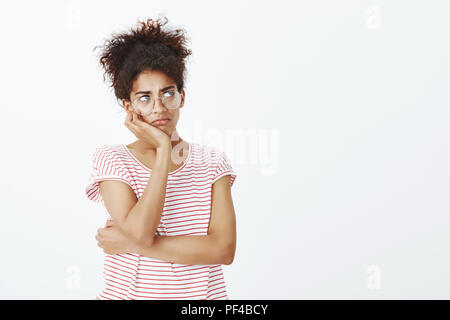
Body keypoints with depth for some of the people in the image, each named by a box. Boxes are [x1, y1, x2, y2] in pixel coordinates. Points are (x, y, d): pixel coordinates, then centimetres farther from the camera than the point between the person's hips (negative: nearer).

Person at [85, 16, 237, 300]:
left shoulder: (212, 161, 1)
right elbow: (139, 233, -15)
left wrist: (130, 243, -11)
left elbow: (224, 249, -8)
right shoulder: (111, 159, -1)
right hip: (128, 293, 0)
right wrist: (164, 150, -14)